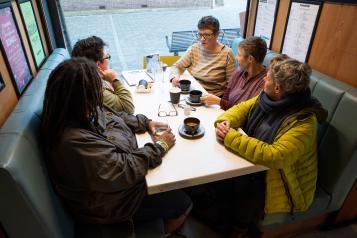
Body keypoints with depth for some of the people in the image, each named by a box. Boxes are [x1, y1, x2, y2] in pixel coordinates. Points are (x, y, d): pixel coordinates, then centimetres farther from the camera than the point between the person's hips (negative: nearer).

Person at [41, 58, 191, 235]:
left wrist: (146, 123, -4)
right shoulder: (75, 140, -39)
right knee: (182, 203, 1)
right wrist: (160, 145, -20)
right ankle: (166, 232, 34)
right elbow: (126, 170, -32)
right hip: (110, 202, -8)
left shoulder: (84, 110, -11)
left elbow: (115, 116, 8)